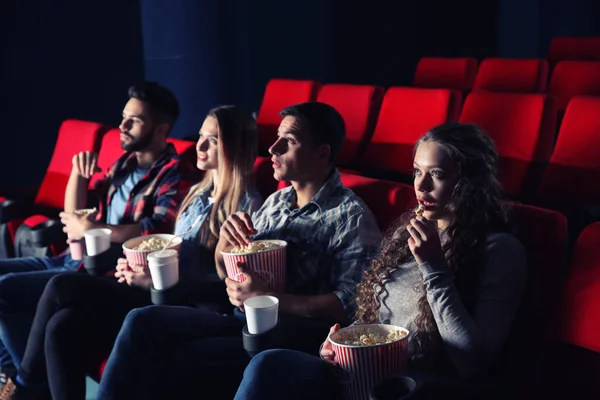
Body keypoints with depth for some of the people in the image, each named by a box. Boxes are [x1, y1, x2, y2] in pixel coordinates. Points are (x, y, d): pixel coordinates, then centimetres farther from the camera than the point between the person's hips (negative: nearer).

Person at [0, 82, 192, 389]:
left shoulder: (173, 175, -9)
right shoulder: (124, 164, 17)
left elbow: (156, 230, -26)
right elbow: (74, 214, 19)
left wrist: (90, 229, -15)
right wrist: (77, 173, 0)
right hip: (75, 259, 9)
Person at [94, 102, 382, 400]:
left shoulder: (352, 218, -8)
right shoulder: (276, 201, 15)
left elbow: (350, 306, -19)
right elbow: (227, 275, 20)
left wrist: (266, 298, -22)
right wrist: (225, 240, -3)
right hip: (243, 321, 7)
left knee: (175, 362, -24)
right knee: (142, 322, -15)